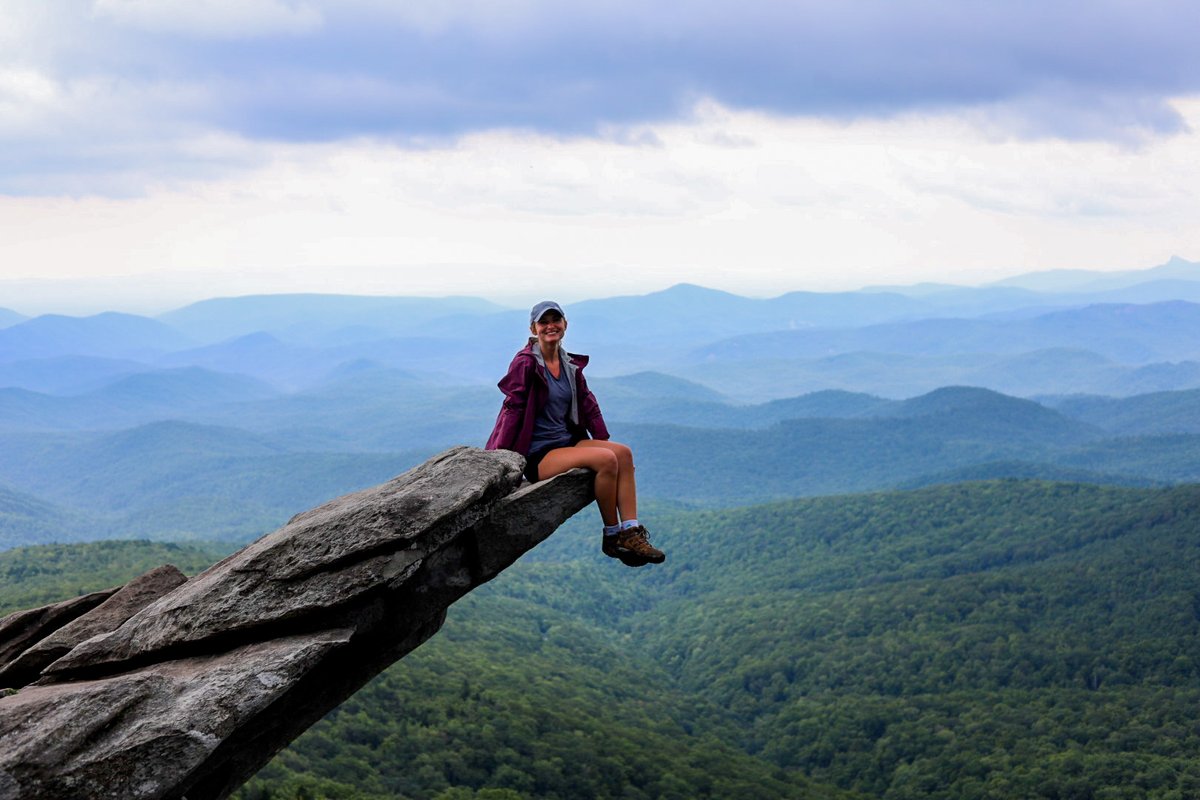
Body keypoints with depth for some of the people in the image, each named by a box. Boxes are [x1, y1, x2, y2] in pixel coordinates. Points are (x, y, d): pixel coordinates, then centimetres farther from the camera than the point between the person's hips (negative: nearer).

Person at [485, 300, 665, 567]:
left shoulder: (570, 364, 12)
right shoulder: (525, 363, -9)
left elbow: (587, 402, 19)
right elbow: (512, 408, -13)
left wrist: (604, 440, 11)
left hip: (567, 442, 7)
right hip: (536, 455, -7)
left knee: (623, 452, -16)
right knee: (605, 459, -26)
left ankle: (631, 532, -21)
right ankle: (611, 537, -13)